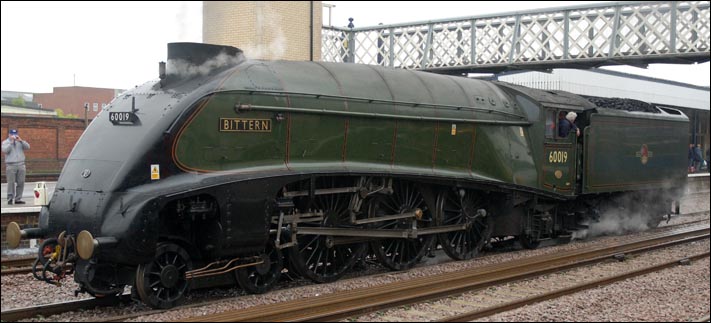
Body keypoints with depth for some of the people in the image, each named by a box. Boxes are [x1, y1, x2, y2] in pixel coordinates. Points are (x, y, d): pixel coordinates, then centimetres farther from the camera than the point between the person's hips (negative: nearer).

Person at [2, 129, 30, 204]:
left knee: (21, 183, 0)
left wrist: (20, 140, -11)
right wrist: (11, 141, -13)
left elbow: (27, 147, 1)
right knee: (11, 183, -5)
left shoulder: (20, 142, 16)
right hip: (10, 165, -3)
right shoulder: (5, 142, 8)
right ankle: (10, 199, -1)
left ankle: (18, 199, 6)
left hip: (21, 165, 3)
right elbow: (5, 150, -10)